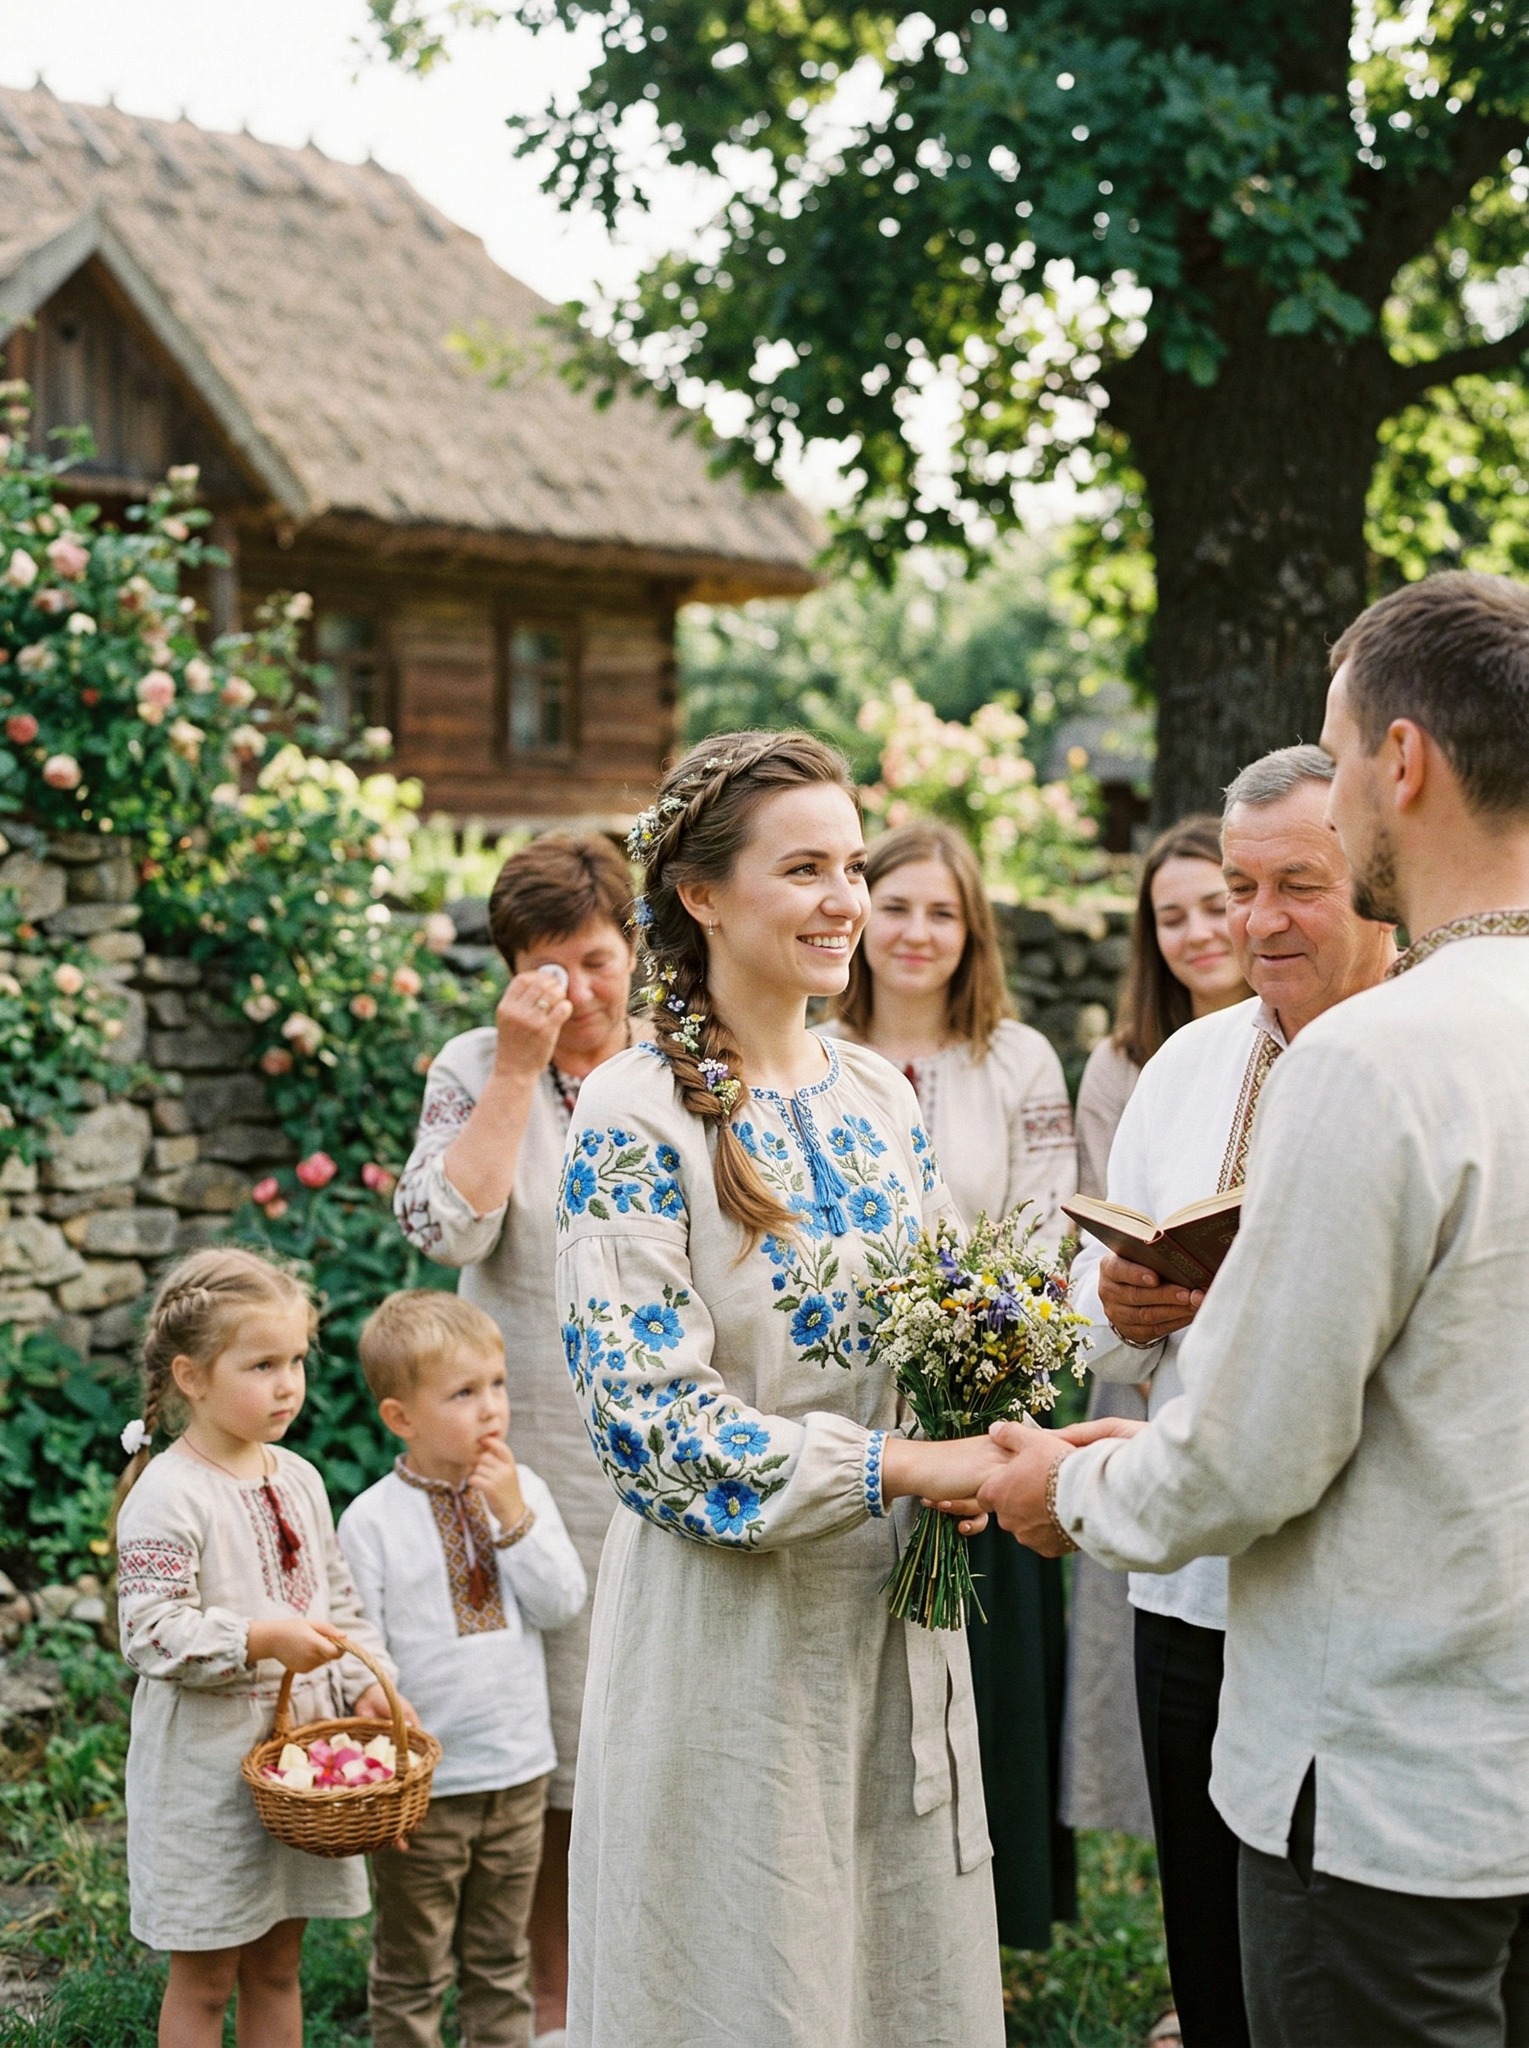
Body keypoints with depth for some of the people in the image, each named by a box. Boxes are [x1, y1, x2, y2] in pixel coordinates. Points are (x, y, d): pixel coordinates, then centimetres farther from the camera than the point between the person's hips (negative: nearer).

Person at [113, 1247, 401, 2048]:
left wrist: (368, 1683, -2)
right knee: (203, 1980, 7)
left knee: (277, 1965, 17)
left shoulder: (298, 1479, 6)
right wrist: (260, 1638, -29)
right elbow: (150, 1632, -21)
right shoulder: (167, 1496, -17)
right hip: (206, 1762, -7)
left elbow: (338, 1599, 12)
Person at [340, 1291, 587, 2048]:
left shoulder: (523, 1489, -1)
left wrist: (514, 1518, -17)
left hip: (518, 1774, 4)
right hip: (423, 1786, -4)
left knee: (500, 1963, 19)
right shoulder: (372, 1520, -12)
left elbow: (562, 1605, -7)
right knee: (411, 1973, 11)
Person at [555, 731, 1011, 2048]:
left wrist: (978, 1433, -6)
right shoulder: (638, 1119, -14)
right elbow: (649, 1411, -19)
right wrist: (895, 1469, -22)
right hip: (730, 1627, -6)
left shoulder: (881, 1097, 7)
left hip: (895, 1607, 6)